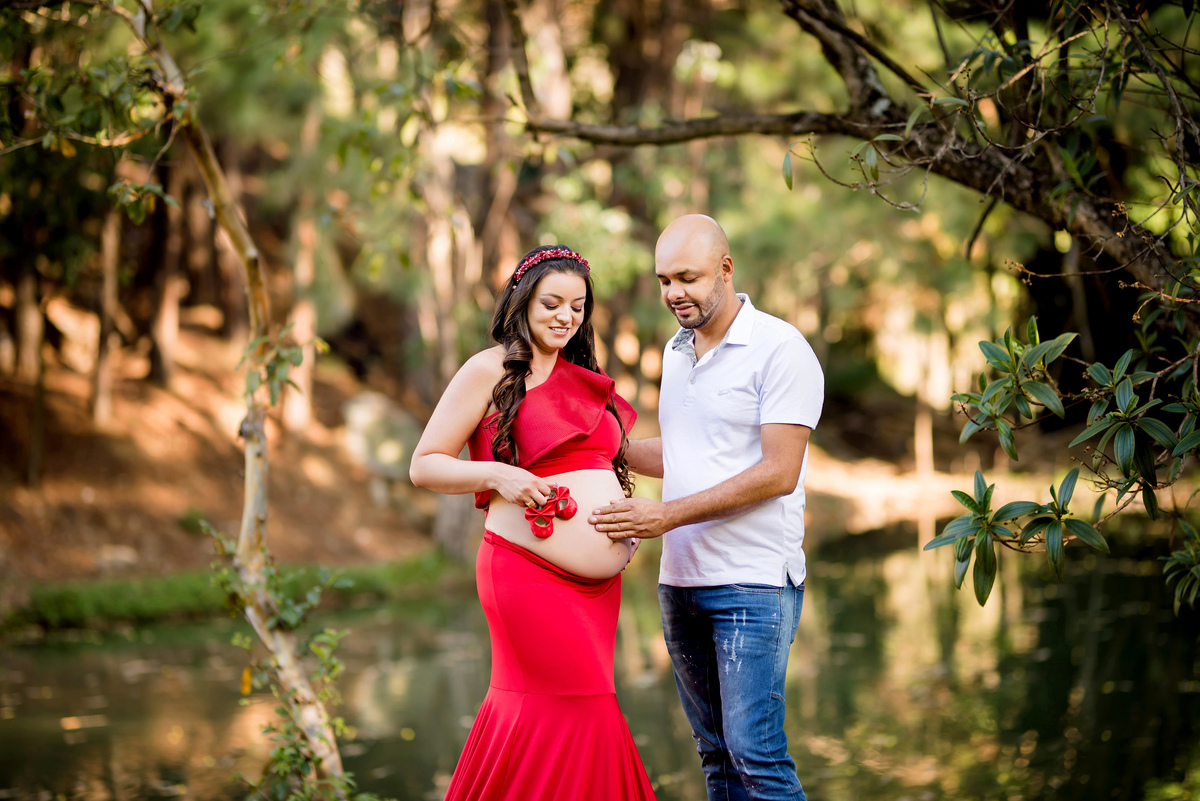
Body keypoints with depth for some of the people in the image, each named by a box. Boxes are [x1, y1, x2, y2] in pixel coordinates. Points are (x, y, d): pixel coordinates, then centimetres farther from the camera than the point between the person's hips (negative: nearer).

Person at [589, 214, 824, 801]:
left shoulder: (780, 350, -10)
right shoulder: (677, 352, 15)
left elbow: (778, 472, -16)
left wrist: (668, 516, -19)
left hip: (753, 581, -7)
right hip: (681, 578, 8)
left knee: (755, 752, -13)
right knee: (716, 753, 9)